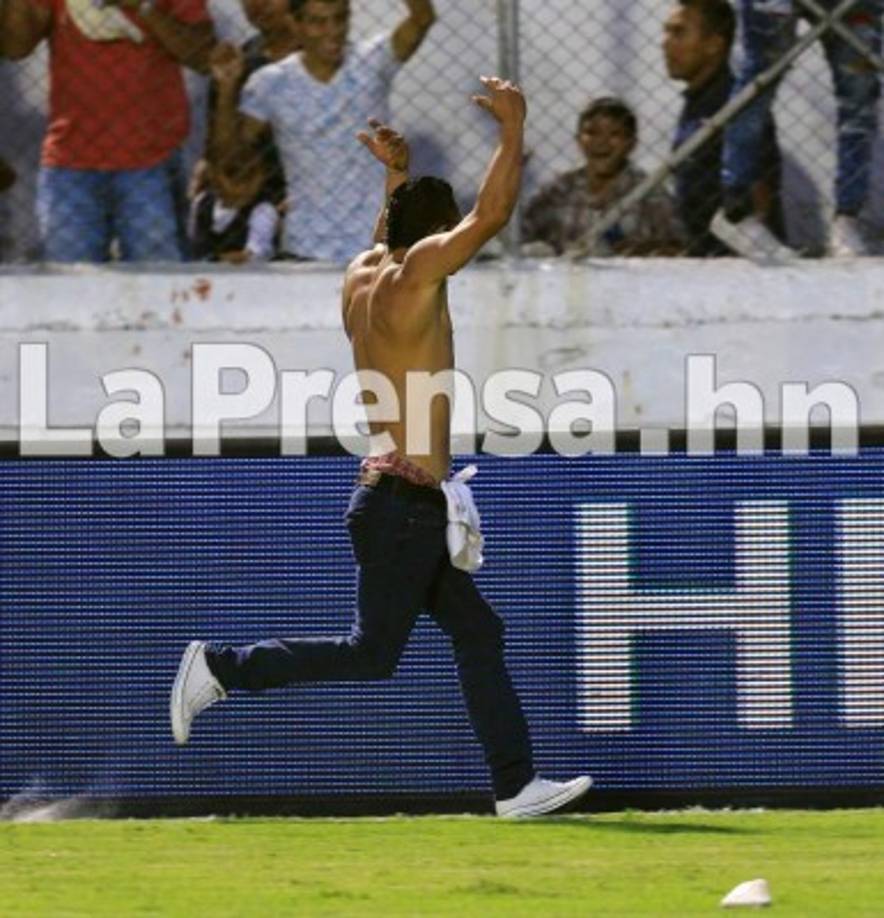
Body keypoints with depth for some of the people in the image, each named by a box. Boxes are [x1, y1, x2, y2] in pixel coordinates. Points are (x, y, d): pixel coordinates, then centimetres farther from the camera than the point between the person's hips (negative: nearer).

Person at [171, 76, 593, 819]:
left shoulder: (367, 275, 12)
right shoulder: (413, 278, -13)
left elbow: (396, 238, 38)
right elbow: (492, 215, -18)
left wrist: (399, 176, 36)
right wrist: (513, 130, -10)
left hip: (411, 505, 10)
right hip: (404, 500, -10)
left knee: (478, 634, 8)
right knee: (372, 654, -4)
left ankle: (516, 785, 6)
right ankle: (222, 669, 2)